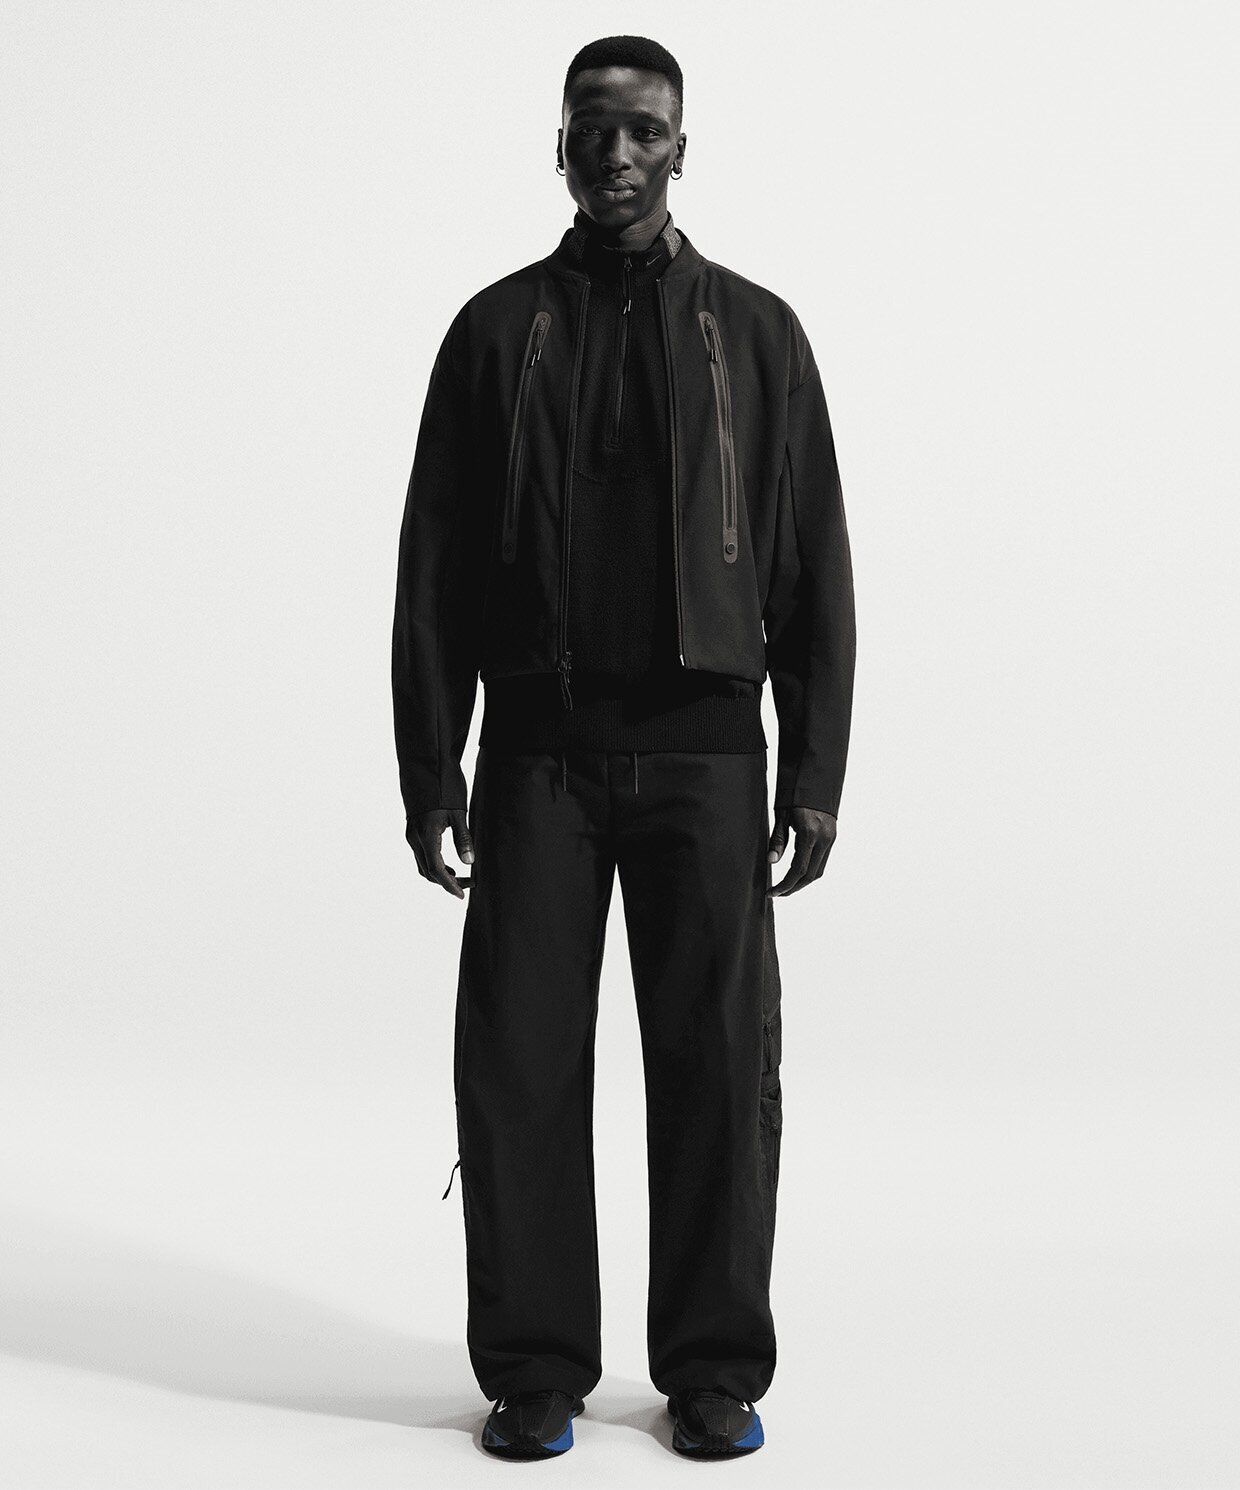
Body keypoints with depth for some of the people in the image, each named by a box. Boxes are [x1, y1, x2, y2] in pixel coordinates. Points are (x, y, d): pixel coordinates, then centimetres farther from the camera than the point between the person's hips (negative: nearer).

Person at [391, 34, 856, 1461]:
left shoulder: (753, 330, 8)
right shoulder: (497, 329, 8)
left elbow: (813, 565, 6)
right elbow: (435, 565, 6)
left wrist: (816, 773, -1)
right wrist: (430, 770, -1)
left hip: (703, 752, 0)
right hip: (539, 752, 0)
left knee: (719, 1066, 0)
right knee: (518, 1063, -1)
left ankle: (714, 1370, 13)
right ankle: (534, 1371, 12)